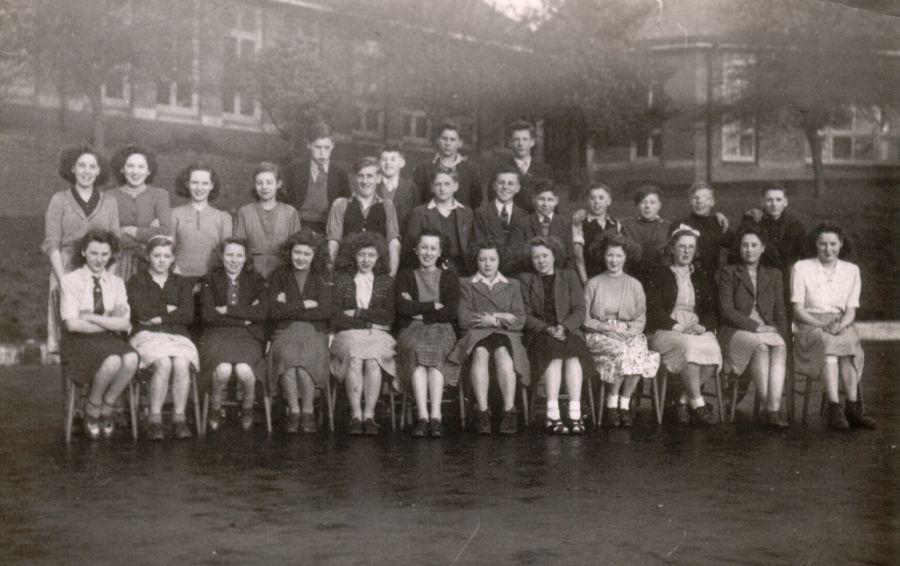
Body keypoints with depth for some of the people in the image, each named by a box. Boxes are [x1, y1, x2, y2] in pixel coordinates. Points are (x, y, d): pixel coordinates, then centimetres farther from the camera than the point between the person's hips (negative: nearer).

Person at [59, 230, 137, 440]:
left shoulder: (116, 283, 13)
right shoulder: (70, 281, 1)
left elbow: (124, 322, 0)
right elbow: (72, 324, -10)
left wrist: (92, 317, -11)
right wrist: (111, 324, -8)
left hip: (109, 341, 4)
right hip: (79, 343, -4)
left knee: (131, 359, -31)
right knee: (112, 361, -34)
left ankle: (106, 408, -8)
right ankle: (92, 410, -7)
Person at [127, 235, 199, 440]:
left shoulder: (181, 283, 20)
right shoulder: (137, 281, 14)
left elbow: (187, 315, 3)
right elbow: (141, 311, -4)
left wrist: (159, 316, -3)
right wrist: (170, 309, 3)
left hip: (177, 336, 2)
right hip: (147, 336, -2)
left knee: (181, 364, -31)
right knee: (163, 363, -34)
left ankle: (179, 419, -24)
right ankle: (154, 420, -26)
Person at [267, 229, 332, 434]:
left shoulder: (323, 277, 9)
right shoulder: (279, 275, 10)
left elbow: (325, 311, -5)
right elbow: (274, 312, -1)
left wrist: (289, 308, -3)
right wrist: (304, 305, -4)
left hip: (314, 332, 0)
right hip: (285, 331, 1)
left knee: (306, 356, -34)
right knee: (288, 356, -34)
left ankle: (308, 411, -18)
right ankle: (294, 411, -20)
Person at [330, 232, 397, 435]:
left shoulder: (386, 282, 17)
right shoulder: (342, 281, 14)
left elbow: (389, 316, 4)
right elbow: (335, 316, 1)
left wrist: (358, 313, -2)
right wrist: (371, 320, -6)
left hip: (378, 335, 0)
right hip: (349, 334, 0)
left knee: (372, 360, -32)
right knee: (354, 358, -33)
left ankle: (369, 415, -33)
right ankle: (355, 416, -33)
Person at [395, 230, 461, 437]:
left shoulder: (449, 277, 18)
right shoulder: (405, 276, 20)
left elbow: (451, 312, 2)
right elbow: (403, 307, 1)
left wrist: (418, 310, 1)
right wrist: (434, 306, -1)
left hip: (441, 329, 0)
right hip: (412, 329, 0)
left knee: (435, 350, -35)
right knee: (417, 350, -35)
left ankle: (435, 416, -45)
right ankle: (423, 416, -45)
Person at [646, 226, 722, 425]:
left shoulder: (703, 277, 22)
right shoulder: (659, 274, 11)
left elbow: (712, 310, 14)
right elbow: (654, 309, -1)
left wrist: (702, 327, -8)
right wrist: (678, 327, -14)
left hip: (698, 331, 3)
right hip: (665, 332, -3)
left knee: (712, 349, -31)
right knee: (689, 345, -36)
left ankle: (684, 401, -19)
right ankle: (698, 404, -30)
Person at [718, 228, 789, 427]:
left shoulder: (773, 274, 21)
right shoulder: (729, 272, 10)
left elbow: (779, 312, 16)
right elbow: (726, 310, -2)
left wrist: (781, 334, -4)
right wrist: (754, 326, -13)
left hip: (768, 331, 3)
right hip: (736, 332, -3)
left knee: (780, 347, -33)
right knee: (760, 347, -36)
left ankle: (774, 409, -43)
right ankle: (767, 407, -33)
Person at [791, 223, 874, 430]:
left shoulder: (851, 270, 14)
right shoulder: (801, 268, 6)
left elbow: (851, 311, 8)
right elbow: (798, 310, 0)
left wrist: (840, 325, -15)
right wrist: (822, 326, -16)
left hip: (842, 326, 2)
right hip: (810, 327, -2)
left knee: (850, 341, -33)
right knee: (828, 343, -35)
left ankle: (846, 409, -41)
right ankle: (853, 407, -45)